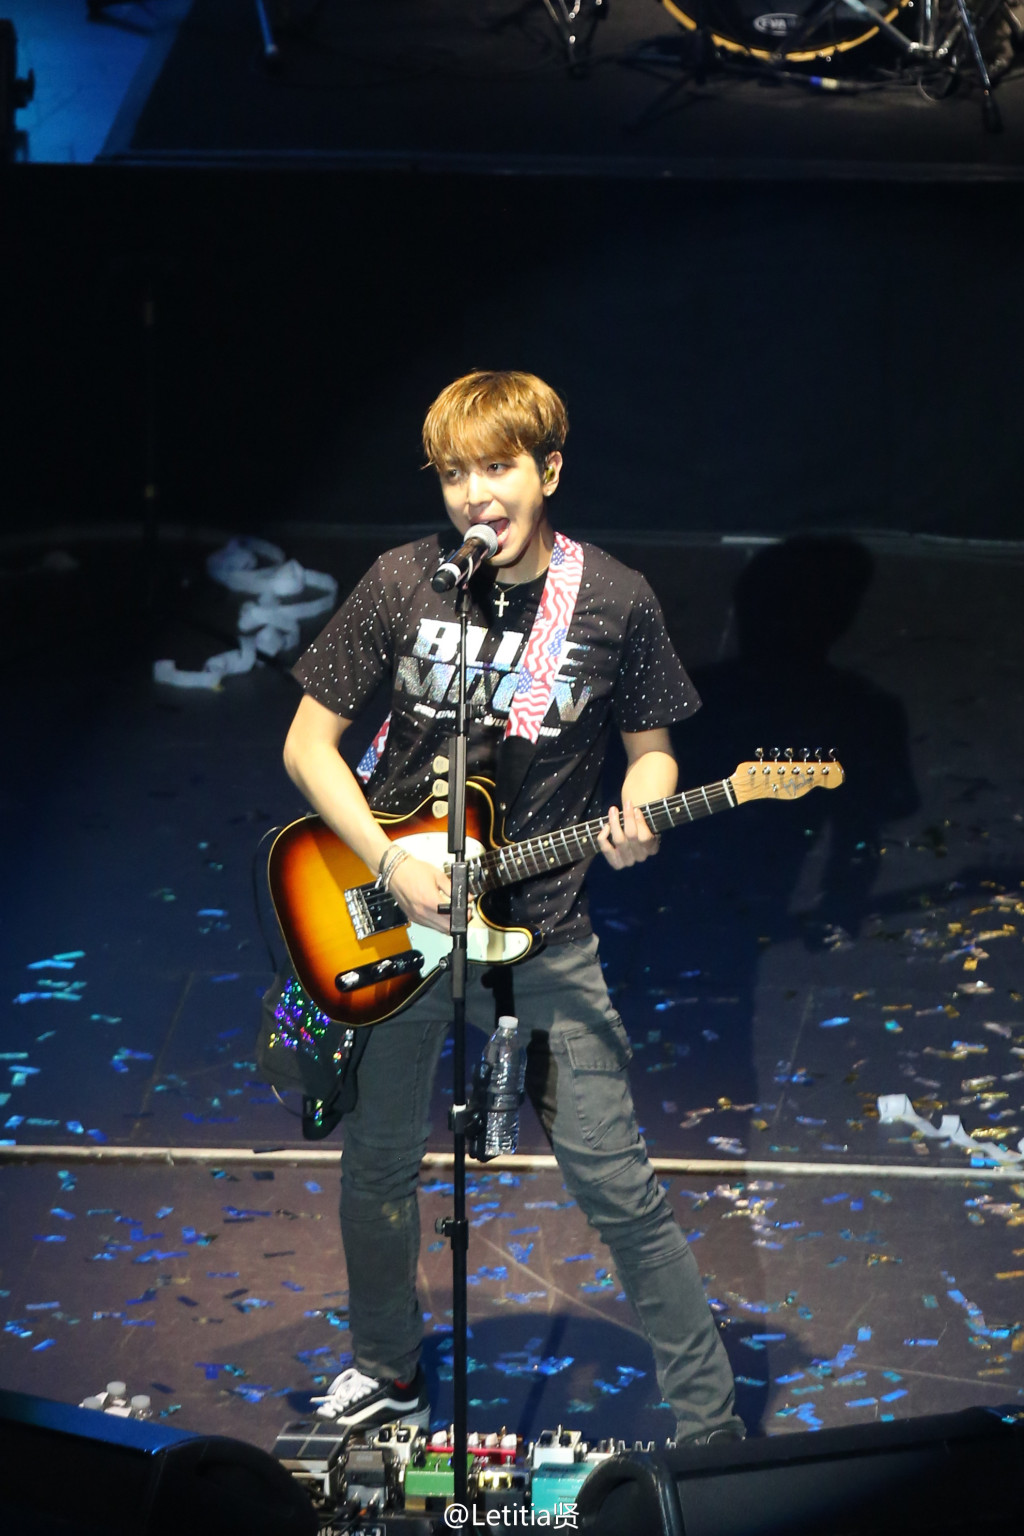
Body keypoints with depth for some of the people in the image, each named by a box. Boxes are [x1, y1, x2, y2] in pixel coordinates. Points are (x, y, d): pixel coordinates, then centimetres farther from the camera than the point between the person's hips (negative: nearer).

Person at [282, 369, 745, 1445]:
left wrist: (638, 819, -17)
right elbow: (308, 741, -2)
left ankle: (711, 1425, 8)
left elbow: (651, 747, 6)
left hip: (542, 931, -2)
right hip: (394, 914, 2)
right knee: (379, 1164, 15)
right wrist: (391, 864, -14)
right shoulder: (401, 584, -7)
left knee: (613, 1181, -4)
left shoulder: (615, 601, -7)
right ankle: (387, 1372, 40)